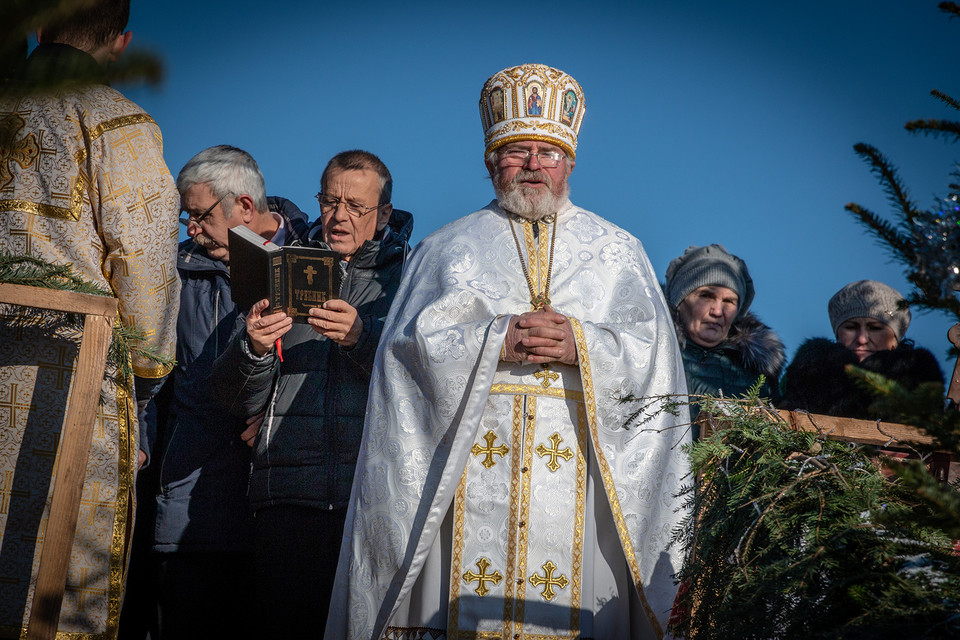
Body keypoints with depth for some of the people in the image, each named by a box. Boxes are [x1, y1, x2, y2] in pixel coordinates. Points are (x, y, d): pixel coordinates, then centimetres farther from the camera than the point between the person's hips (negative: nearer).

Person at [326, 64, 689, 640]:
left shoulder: (618, 251, 16)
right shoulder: (448, 249, 15)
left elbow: (651, 350, 6)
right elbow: (411, 346, 3)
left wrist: (581, 346, -12)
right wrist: (496, 343, -11)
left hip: (579, 474, 0)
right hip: (469, 476, 0)